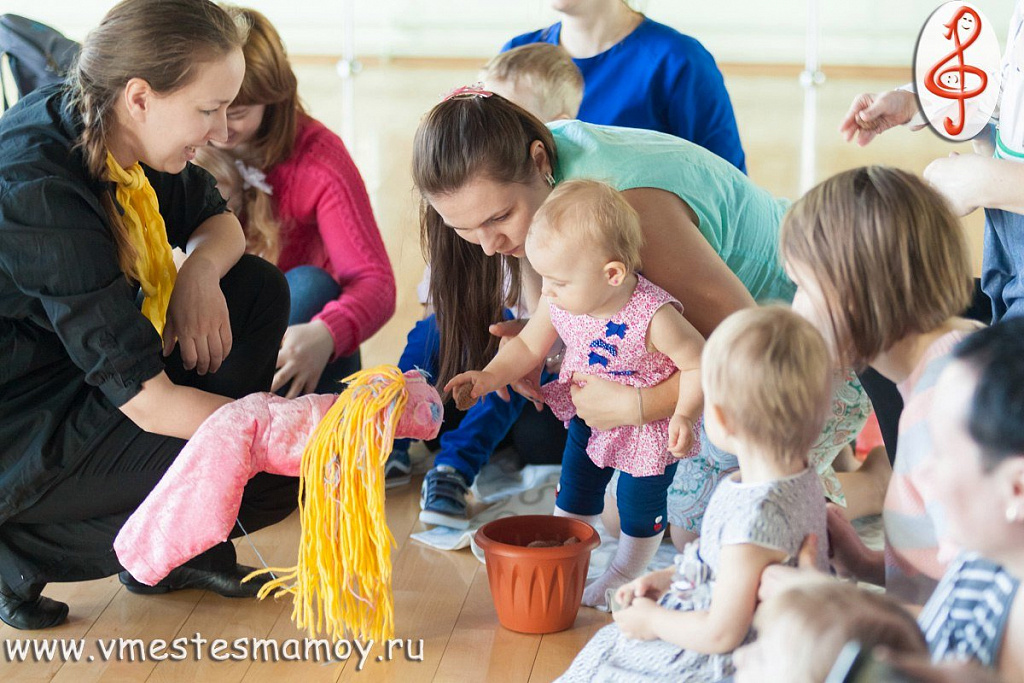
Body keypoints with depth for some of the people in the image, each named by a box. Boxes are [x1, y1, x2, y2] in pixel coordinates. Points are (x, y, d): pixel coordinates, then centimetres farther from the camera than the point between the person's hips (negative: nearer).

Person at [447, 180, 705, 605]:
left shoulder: (653, 318, -38)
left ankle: (624, 575, 40)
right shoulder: (559, 302, -21)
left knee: (639, 507, 13)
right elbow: (529, 346, -5)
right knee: (573, 492, 17)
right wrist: (490, 376, -19)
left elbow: (699, 364, -25)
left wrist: (684, 415, -35)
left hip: (648, 430, -5)